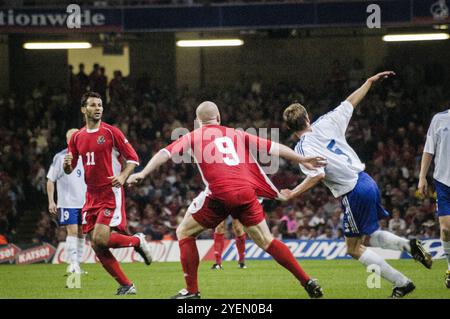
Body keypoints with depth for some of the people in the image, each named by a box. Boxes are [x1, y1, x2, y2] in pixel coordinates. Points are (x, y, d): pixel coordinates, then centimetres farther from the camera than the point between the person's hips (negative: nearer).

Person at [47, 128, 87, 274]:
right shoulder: (60, 157, -4)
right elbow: (50, 180, -2)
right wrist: (51, 202, -7)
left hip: (84, 202, 5)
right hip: (67, 203, -5)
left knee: (81, 233, 7)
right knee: (72, 231, -14)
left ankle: (77, 264, 14)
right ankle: (71, 264, -15)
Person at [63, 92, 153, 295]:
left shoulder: (111, 132, -5)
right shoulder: (77, 137, 10)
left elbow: (133, 158, -2)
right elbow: (69, 170, 17)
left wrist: (122, 177, -19)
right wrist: (67, 164, -7)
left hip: (111, 194, -6)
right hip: (92, 197, 6)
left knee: (100, 239, -20)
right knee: (97, 247, -1)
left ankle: (137, 241, 7)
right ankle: (126, 286, 9)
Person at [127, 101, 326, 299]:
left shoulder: (193, 137, 17)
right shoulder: (237, 135, 24)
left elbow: (166, 153, 8)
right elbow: (272, 147, 22)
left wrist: (142, 174, 3)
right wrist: (302, 160, 26)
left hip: (219, 193, -3)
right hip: (246, 193, 3)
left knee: (184, 233, 14)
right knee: (267, 241, 14)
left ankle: (191, 291, 8)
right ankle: (308, 282, 9)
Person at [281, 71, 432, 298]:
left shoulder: (302, 148, -13)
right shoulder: (325, 124, 5)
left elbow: (317, 175, -25)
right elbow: (350, 102, 16)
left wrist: (293, 194, -16)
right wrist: (370, 82, 29)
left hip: (353, 193, -8)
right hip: (367, 182, 8)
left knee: (354, 249, 6)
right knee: (366, 238, 25)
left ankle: (401, 283, 3)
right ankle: (409, 245, 6)